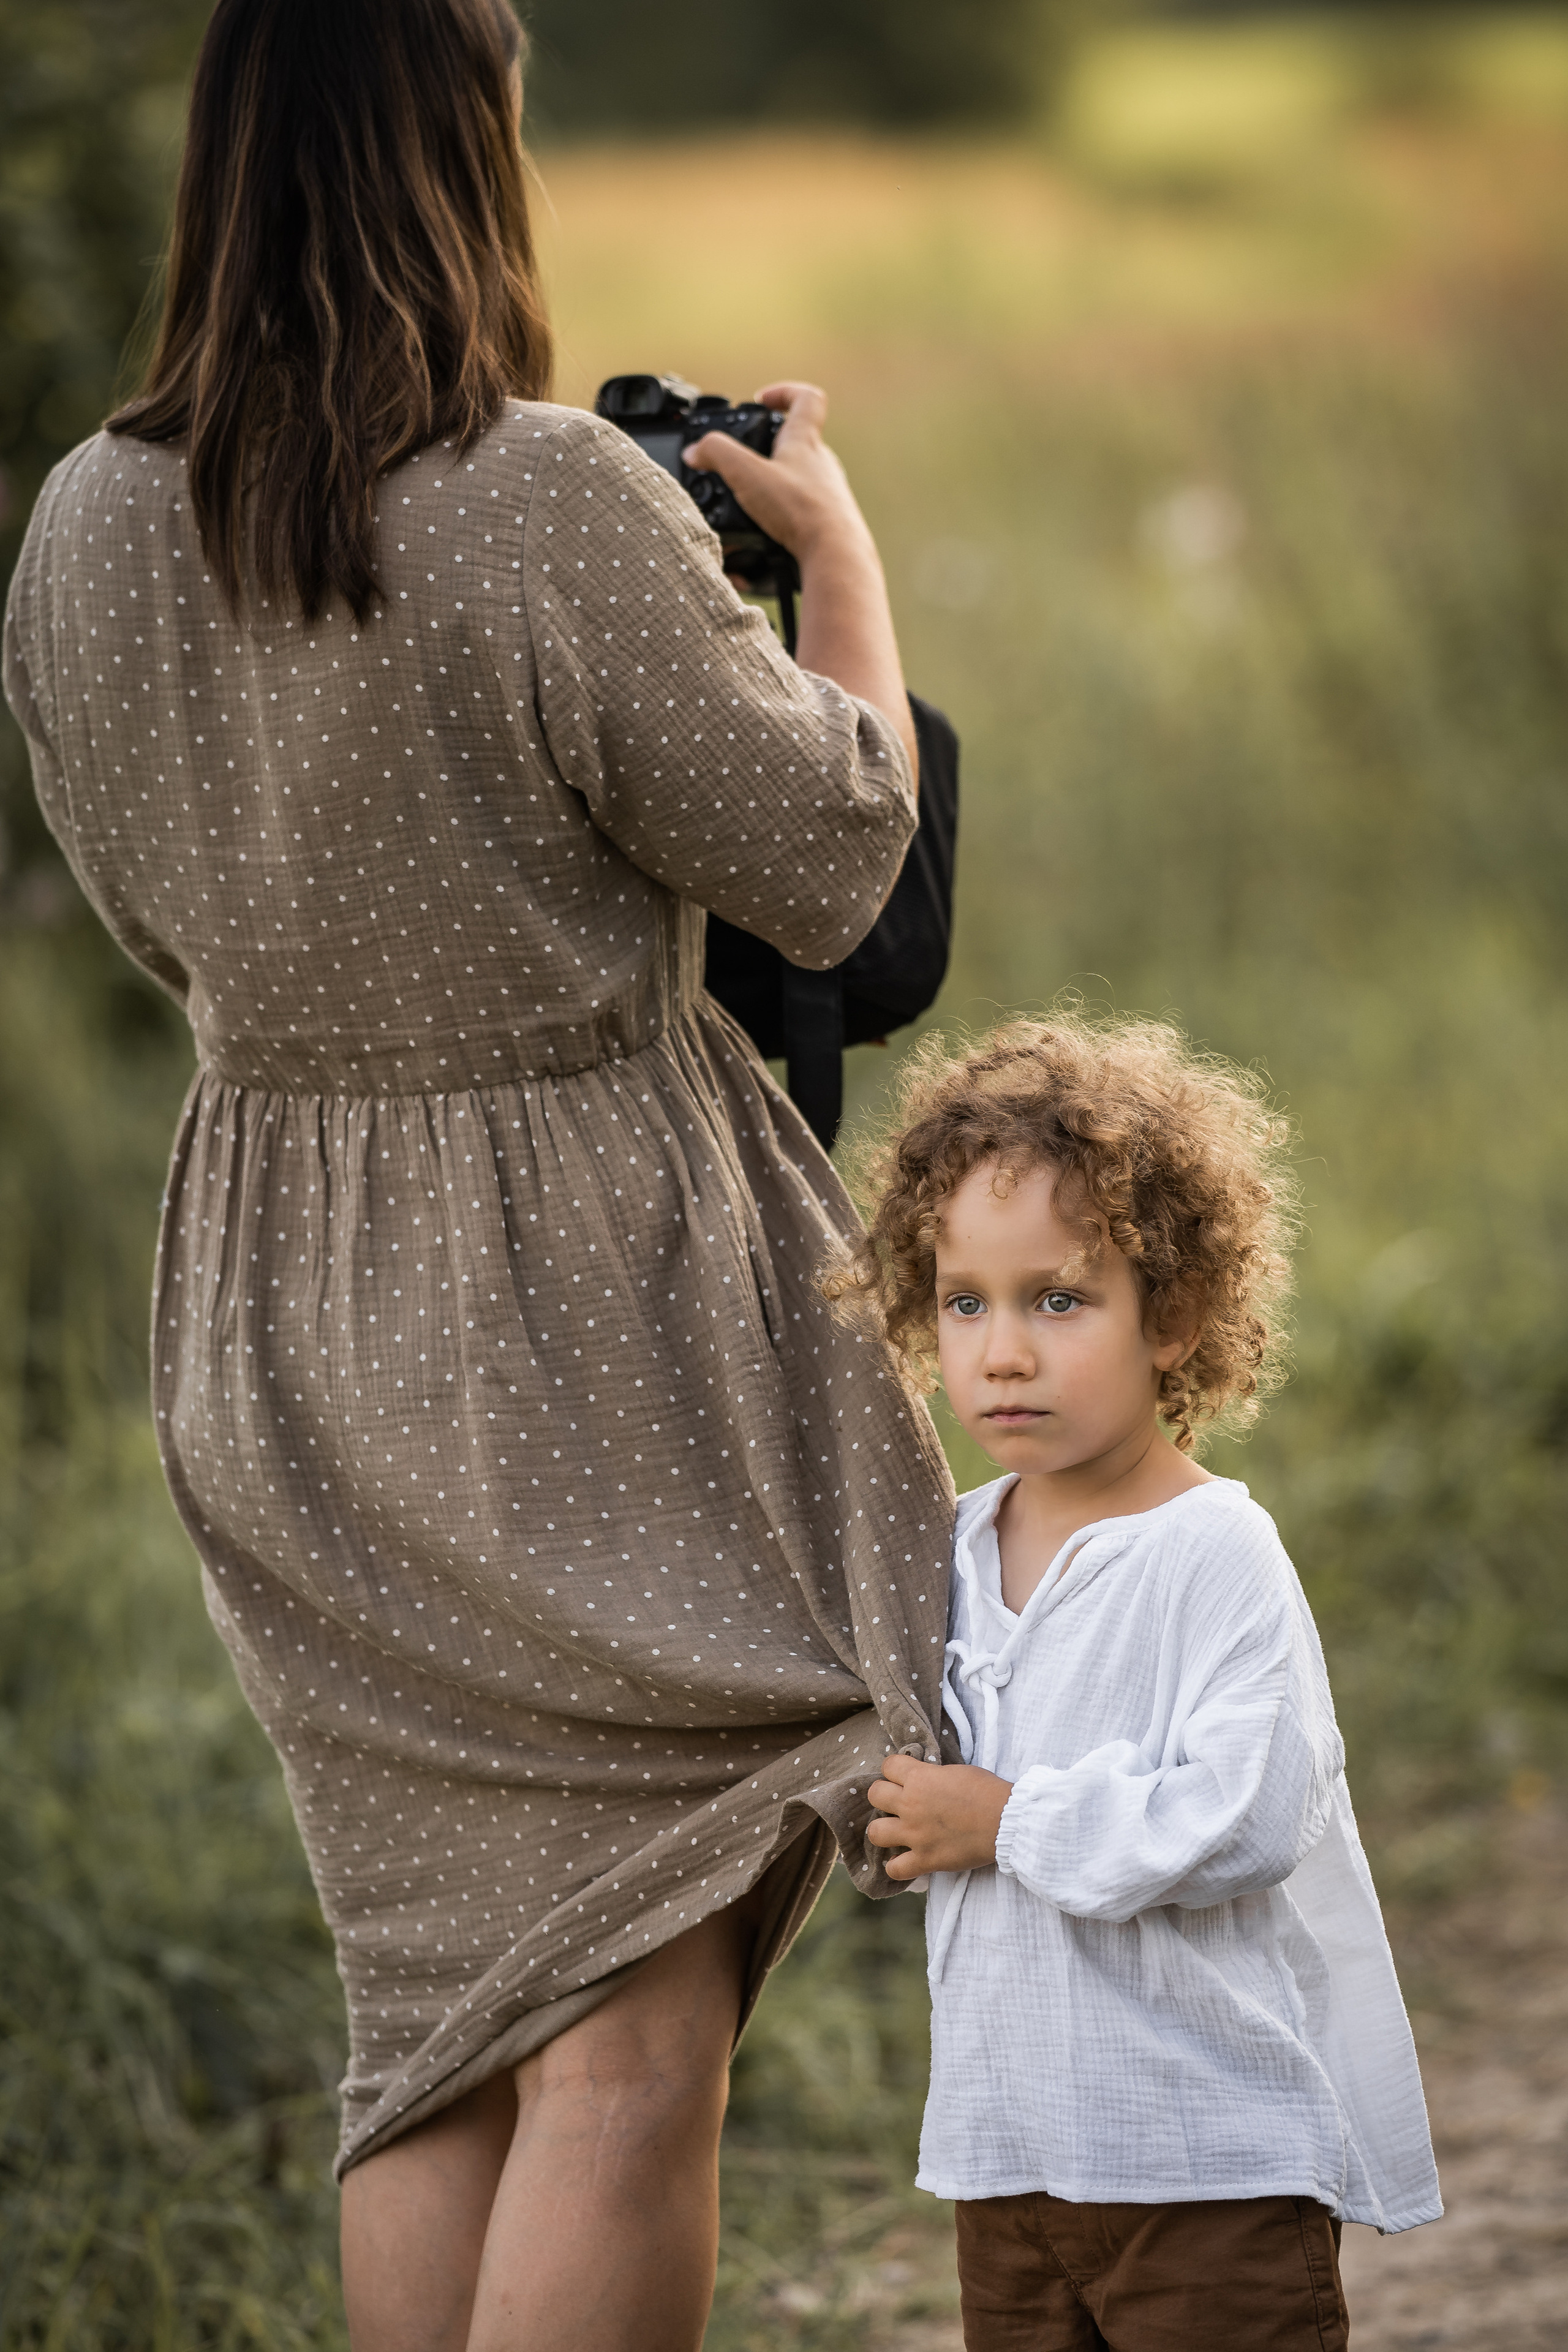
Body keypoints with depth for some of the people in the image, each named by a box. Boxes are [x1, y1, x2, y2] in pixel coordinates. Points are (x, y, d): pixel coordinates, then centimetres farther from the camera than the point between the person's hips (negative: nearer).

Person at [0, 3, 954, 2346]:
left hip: (283, 1323, 7)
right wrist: (837, 543, 8)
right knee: (632, 2039, -2)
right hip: (579, 1301, -6)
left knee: (441, 2014, 16)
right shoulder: (556, 509, -20)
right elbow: (827, 858, -8)